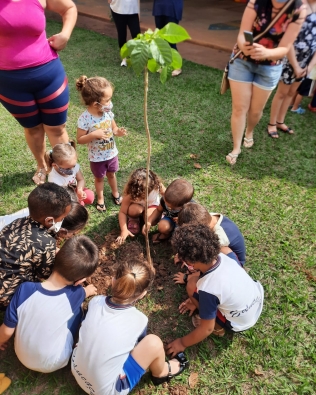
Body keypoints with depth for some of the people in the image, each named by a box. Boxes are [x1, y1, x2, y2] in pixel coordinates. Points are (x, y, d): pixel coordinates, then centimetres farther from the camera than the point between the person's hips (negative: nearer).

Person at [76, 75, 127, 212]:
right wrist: (94, 135, -35)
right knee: (99, 178, 21)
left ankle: (115, 193, 52)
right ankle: (100, 198, 46)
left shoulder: (108, 112, -13)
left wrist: (118, 132, -20)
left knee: (111, 174, 27)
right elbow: (79, 140, -20)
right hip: (97, 157, -4)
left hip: (112, 153, 4)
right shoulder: (85, 118, -28)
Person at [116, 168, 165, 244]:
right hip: (137, 205, -1)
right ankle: (133, 219, -2)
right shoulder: (130, 193, -35)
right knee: (135, 209, -38)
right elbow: (122, 212, -27)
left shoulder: (157, 185, -34)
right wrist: (124, 230, -35)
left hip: (151, 205, 1)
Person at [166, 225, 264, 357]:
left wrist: (182, 343, -5)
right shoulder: (222, 256, -16)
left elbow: (207, 329, -21)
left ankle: (218, 326, 7)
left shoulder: (208, 289, -35)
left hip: (241, 323, -6)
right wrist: (197, 299, 17)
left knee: (192, 285, -11)